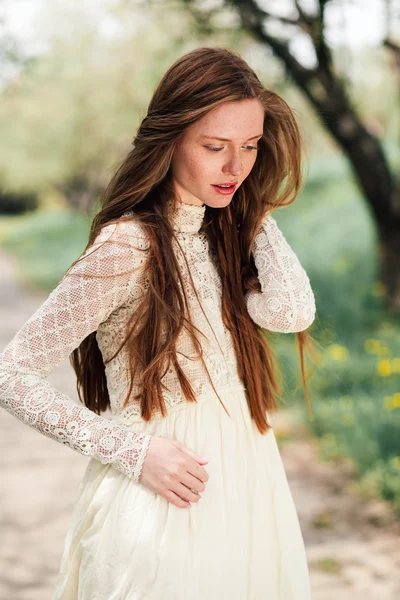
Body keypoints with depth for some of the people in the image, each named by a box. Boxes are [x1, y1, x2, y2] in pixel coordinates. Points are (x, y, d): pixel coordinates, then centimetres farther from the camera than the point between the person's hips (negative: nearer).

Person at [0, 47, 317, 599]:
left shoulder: (224, 233, 4)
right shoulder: (126, 248, -18)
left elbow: (292, 312, -14)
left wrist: (255, 210, -8)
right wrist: (133, 450, -20)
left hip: (243, 489, 7)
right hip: (163, 505, -7)